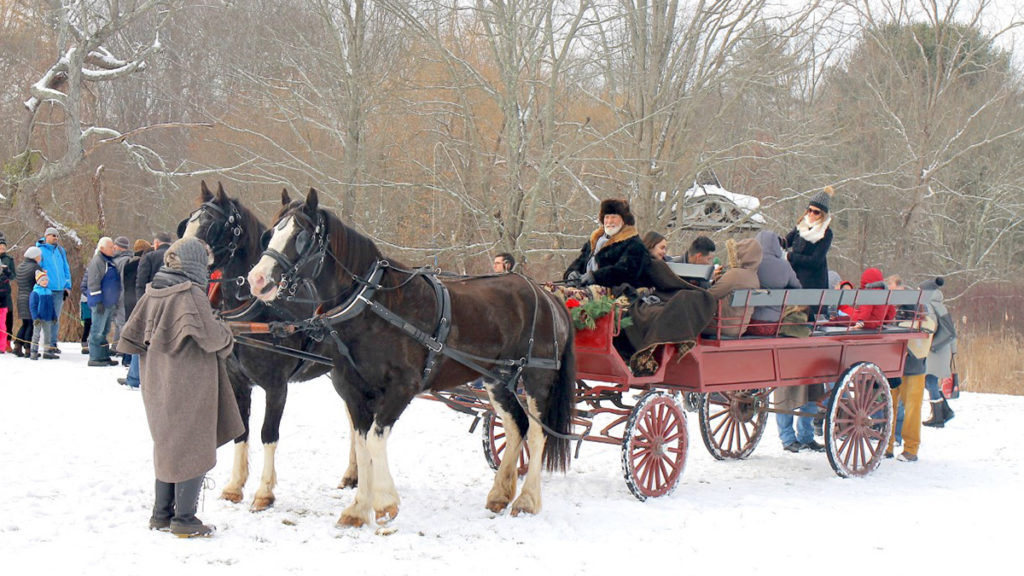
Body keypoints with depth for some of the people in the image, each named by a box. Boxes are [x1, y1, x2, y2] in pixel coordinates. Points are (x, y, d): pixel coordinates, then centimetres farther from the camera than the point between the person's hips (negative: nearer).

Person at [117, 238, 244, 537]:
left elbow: (129, 338, 9)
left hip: (158, 385, 8)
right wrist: (225, 333, 1)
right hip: (189, 386, -8)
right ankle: (184, 519, 5)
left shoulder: (152, 293, 6)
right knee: (192, 448, 2)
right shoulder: (191, 294, -16)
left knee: (168, 447, 18)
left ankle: (161, 514, 23)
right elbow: (210, 337, -19)